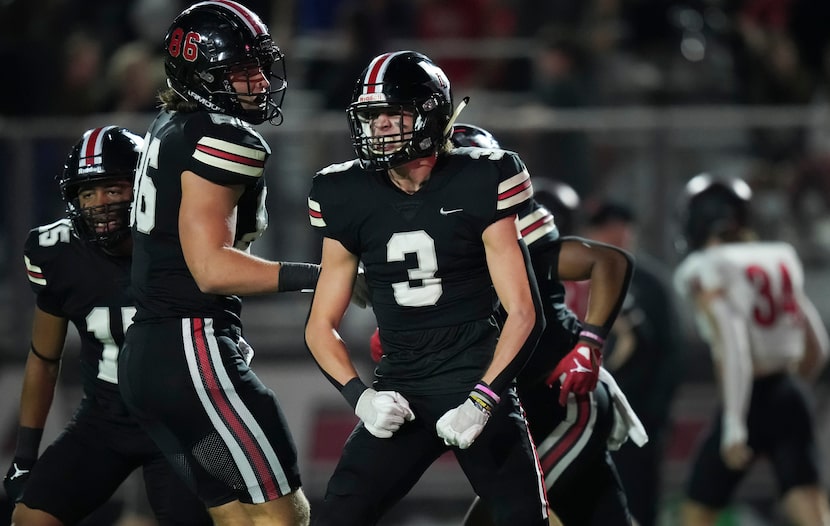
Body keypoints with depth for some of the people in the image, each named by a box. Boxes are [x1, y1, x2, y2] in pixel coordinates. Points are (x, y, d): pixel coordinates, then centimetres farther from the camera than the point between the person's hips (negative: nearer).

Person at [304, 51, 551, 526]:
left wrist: (482, 400, -17)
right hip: (400, 395, 3)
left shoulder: (478, 186, -7)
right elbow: (322, 325, 10)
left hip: (478, 381, -3)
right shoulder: (351, 198, 3)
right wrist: (359, 395, -8)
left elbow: (523, 313, -7)